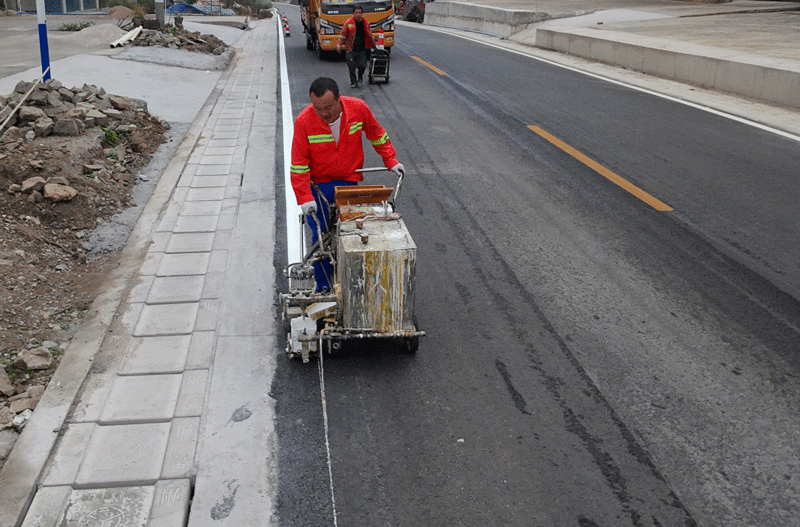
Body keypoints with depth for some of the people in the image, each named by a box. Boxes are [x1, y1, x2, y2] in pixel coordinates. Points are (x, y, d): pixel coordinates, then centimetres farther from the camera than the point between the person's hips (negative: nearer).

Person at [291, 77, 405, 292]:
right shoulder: (304, 121, -19)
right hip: (319, 186, -1)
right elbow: (299, 165, -14)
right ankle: (323, 288, 16)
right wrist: (305, 198, -19)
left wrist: (391, 161, 6)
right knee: (321, 238, 1)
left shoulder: (358, 108, -14)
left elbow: (377, 135, 6)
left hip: (350, 182, 1)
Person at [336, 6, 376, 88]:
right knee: (352, 67, -6)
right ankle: (353, 82, 11)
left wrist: (373, 44, 27)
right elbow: (342, 34, -1)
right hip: (350, 50, -2)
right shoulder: (348, 22, -1)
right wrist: (339, 44, -11)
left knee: (362, 66, -9)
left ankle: (360, 75, 25)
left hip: (362, 50, 2)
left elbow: (370, 35, 21)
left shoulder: (366, 23, 8)